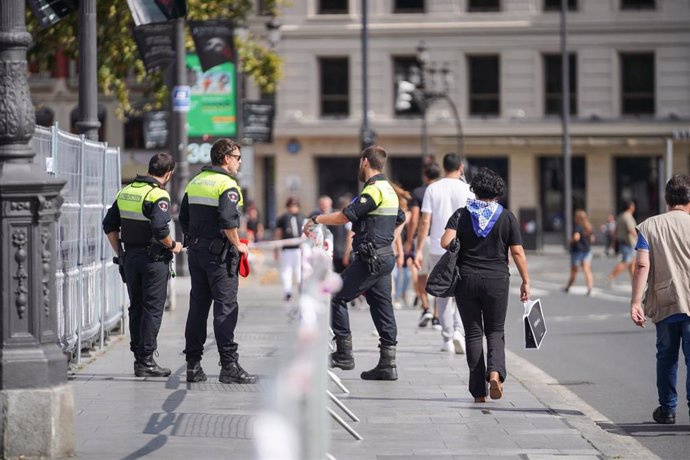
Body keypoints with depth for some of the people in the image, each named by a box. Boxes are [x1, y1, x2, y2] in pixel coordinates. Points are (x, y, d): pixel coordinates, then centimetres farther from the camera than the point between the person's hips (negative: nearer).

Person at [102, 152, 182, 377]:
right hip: (154, 258, -7)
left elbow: (109, 224, 11)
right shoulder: (158, 196, -14)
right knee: (152, 309, -1)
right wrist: (173, 246, -8)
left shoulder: (126, 192, 9)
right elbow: (160, 229, -25)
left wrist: (120, 252, 15)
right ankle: (146, 361, -1)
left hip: (130, 257, 7)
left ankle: (138, 356, 16)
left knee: (136, 308, 13)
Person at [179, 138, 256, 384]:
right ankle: (229, 366, -8)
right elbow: (228, 221, -22)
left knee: (197, 306, 10)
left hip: (196, 252, 8)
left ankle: (193, 365, 11)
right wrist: (238, 245, -10)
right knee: (225, 307, -6)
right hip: (220, 253, -8)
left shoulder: (195, 182, 14)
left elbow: (184, 218, 16)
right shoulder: (227, 184, -12)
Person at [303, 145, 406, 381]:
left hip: (369, 259, -9)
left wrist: (316, 220, -6)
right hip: (385, 257, 9)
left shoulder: (373, 190, -14)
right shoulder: (389, 190, 16)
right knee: (382, 307, 8)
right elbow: (400, 220, 31)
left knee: (336, 298, -2)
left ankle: (344, 355, -2)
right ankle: (387, 364, 6)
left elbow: (345, 216, -16)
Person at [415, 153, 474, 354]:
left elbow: (425, 221, -4)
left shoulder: (432, 189, 0)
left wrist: (419, 250, -1)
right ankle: (458, 330, -13)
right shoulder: (466, 190, -3)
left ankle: (447, 340, 12)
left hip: (438, 248, 1)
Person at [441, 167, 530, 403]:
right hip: (497, 280, 0)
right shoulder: (507, 217, 0)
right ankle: (495, 372, -17)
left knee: (473, 333, 8)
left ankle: (478, 391, 4)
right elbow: (517, 252, -3)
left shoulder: (461, 215, 0)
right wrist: (525, 281, 4)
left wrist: (459, 247, 7)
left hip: (466, 279, 0)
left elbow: (446, 242, -15)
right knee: (495, 331, 12)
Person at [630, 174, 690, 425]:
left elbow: (642, 266, -8)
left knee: (666, 357, 16)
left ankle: (667, 409, 24)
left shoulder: (649, 226, 2)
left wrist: (635, 302, -10)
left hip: (663, 304, 2)